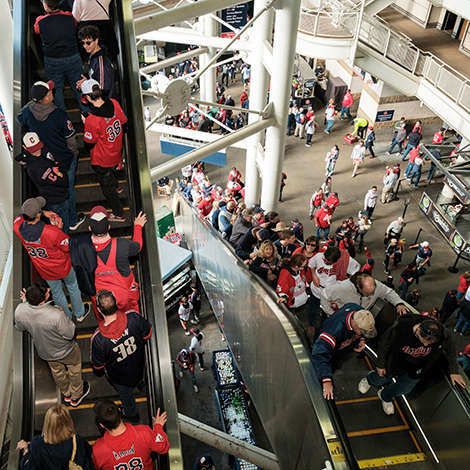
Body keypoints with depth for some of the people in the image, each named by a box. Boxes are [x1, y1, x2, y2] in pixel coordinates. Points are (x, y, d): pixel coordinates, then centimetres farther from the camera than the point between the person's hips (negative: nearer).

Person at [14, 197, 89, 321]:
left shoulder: (18, 228, -26)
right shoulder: (52, 231, -41)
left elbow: (22, 215, 0)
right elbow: (68, 247, -23)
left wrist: (43, 213, -7)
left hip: (45, 271, 4)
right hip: (62, 268, -4)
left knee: (57, 293, 27)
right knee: (73, 287, 26)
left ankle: (67, 318, 50)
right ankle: (80, 314, 49)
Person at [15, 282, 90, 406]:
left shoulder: (19, 311, -28)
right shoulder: (56, 315, -44)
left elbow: (19, 328, -3)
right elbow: (69, 334, -27)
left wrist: (25, 301, -2)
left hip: (44, 352, 5)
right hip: (65, 351, -5)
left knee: (57, 371, 34)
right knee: (74, 369, 28)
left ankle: (66, 394, 61)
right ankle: (76, 396, 53)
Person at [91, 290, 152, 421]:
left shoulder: (98, 339, -41)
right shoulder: (134, 317, -36)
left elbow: (98, 366, -22)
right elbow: (147, 334, -14)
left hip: (120, 375, -2)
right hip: (138, 365, 2)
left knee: (126, 394, 32)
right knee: (136, 380, 40)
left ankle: (132, 414, 61)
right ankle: (139, 383, 75)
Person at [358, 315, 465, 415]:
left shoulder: (443, 336, -35)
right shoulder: (401, 327, -40)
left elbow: (451, 350, -8)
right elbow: (384, 342, -20)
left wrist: (454, 372, -3)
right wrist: (380, 365, -10)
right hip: (396, 362, -1)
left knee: (404, 389, 16)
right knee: (378, 380, 18)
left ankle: (385, 396, 51)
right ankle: (370, 379, 59)